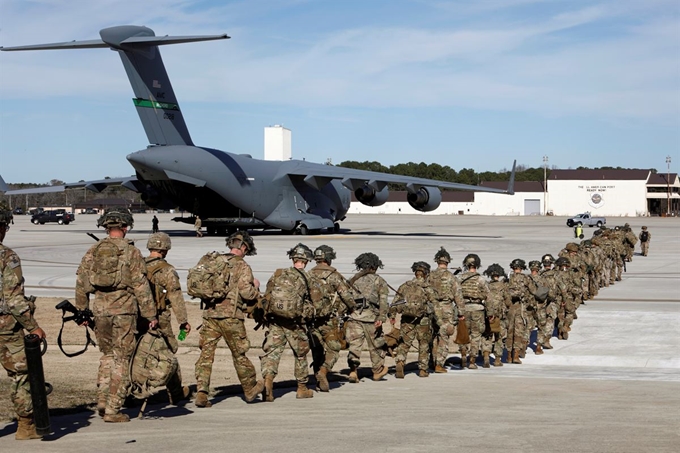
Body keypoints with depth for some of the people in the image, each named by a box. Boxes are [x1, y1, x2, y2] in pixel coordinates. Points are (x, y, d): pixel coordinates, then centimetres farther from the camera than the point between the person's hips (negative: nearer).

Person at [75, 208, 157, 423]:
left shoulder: (93, 252, 6)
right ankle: (113, 409, 5)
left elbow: (81, 284, 8)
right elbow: (141, 286, -8)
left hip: (100, 310, 4)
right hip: (124, 310, -4)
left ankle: (102, 398, 12)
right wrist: (150, 315, -3)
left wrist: (82, 312, 18)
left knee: (107, 355, 21)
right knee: (121, 360, 3)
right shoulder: (131, 252, -6)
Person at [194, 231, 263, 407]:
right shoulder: (242, 266, -6)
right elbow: (246, 292, -13)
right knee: (239, 354, 10)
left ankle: (201, 393, -6)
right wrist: (255, 286, 7)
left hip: (209, 313, 4)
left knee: (206, 353, 4)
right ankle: (250, 390, 26)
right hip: (230, 316, -4)